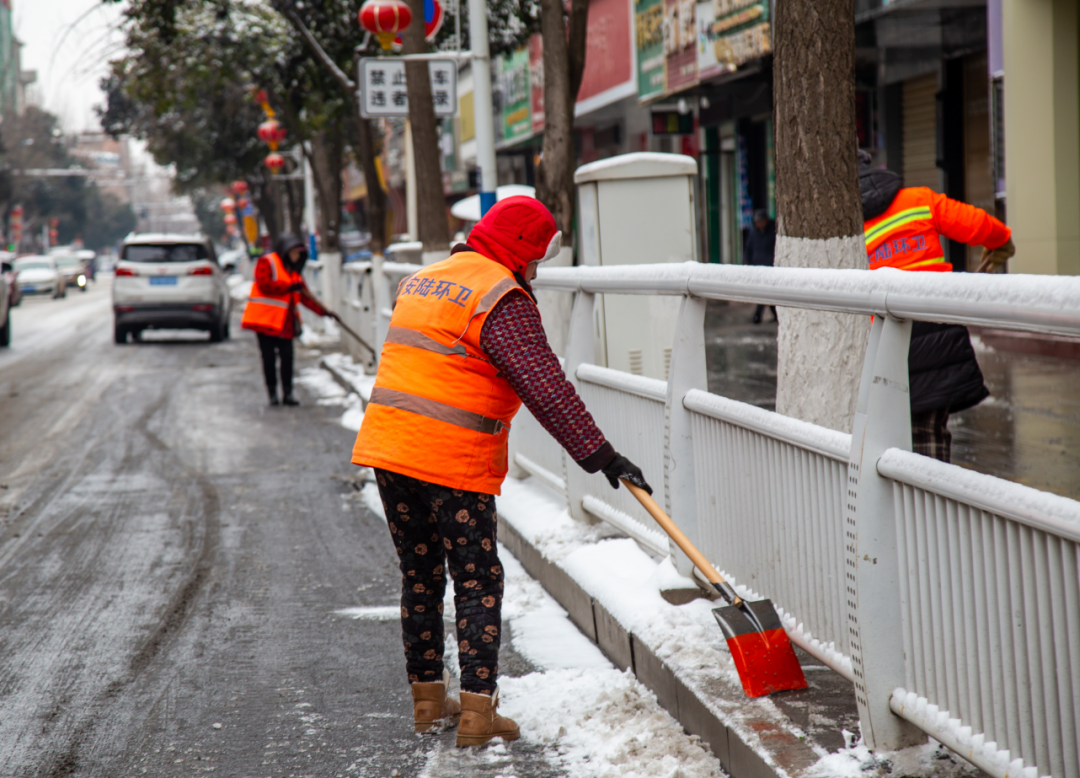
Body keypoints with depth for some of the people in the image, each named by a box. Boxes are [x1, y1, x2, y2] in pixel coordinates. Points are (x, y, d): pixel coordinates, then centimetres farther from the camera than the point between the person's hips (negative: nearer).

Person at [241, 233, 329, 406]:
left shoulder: (294, 272, 18)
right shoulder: (266, 262, -3)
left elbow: (305, 297, 16)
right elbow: (264, 285, -17)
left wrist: (323, 311, 4)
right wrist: (289, 286, -17)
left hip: (285, 323, 6)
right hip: (266, 319, -6)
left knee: (287, 357, -1)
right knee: (269, 358, -1)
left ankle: (287, 393, 4)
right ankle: (272, 393, 6)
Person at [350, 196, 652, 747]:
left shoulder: (421, 281, 16)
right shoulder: (502, 299, -11)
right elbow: (544, 387, -20)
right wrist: (598, 454, -20)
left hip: (388, 450, 8)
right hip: (453, 464, -8)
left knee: (420, 576, 16)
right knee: (478, 583, 0)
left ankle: (427, 699, 23)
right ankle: (477, 712, -3)